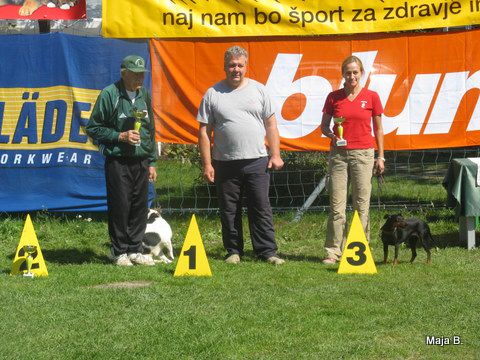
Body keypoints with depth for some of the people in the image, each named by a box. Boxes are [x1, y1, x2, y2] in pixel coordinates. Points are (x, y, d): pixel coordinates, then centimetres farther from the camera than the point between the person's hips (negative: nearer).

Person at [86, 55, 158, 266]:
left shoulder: (145, 96, 13)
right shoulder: (109, 94, -5)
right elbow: (93, 128, -3)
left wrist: (151, 162, 18)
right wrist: (120, 136, -12)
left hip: (141, 163, 5)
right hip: (117, 162, -5)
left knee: (140, 207, 5)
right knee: (119, 207, -4)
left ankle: (135, 250, 15)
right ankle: (120, 252, 6)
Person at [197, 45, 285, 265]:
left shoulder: (258, 90, 7)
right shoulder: (213, 94, 4)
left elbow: (271, 125, 9)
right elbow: (204, 132, 4)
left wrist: (275, 155, 1)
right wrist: (207, 164, -3)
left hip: (257, 161, 0)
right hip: (225, 163, 0)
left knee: (261, 208, -1)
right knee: (229, 211, 6)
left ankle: (267, 251, 2)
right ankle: (233, 251, 16)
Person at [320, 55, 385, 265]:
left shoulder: (371, 97, 2)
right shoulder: (334, 97, 4)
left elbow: (378, 129, 8)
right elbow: (324, 125, 11)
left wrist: (381, 156, 5)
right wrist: (331, 134, -11)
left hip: (363, 154, -1)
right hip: (338, 154, 1)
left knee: (361, 204, 0)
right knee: (336, 205, -1)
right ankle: (333, 251, 2)